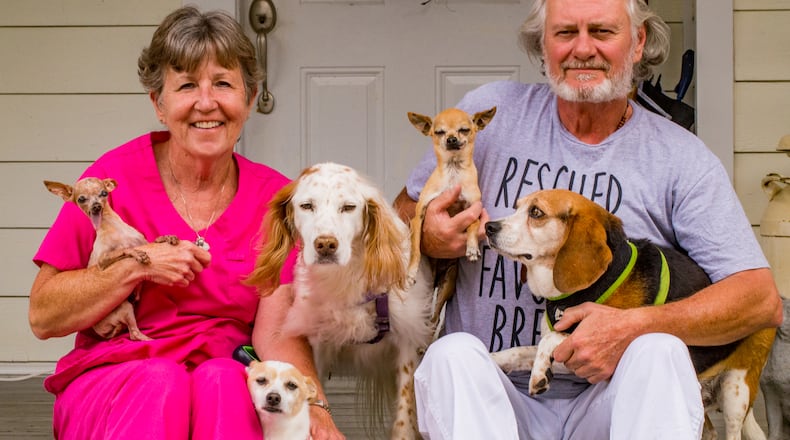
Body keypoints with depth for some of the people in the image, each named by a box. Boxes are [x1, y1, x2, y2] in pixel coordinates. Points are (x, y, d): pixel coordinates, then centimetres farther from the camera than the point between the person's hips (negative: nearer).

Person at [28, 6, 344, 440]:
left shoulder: (272, 194, 0)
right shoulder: (116, 176, -6)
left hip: (228, 387, 2)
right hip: (111, 380, -1)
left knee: (224, 378, -32)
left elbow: (276, 332, -8)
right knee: (161, 380, -34)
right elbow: (43, 316, -4)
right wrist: (137, 265, -17)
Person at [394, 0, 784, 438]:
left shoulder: (679, 157, -1)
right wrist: (427, 238, -12)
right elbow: (405, 211, 14)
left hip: (607, 401, 0)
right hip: (491, 394, 0)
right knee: (452, 353, -31)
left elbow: (762, 299, -7)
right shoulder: (491, 112, 2)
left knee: (660, 351, -30)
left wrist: (633, 327, -22)